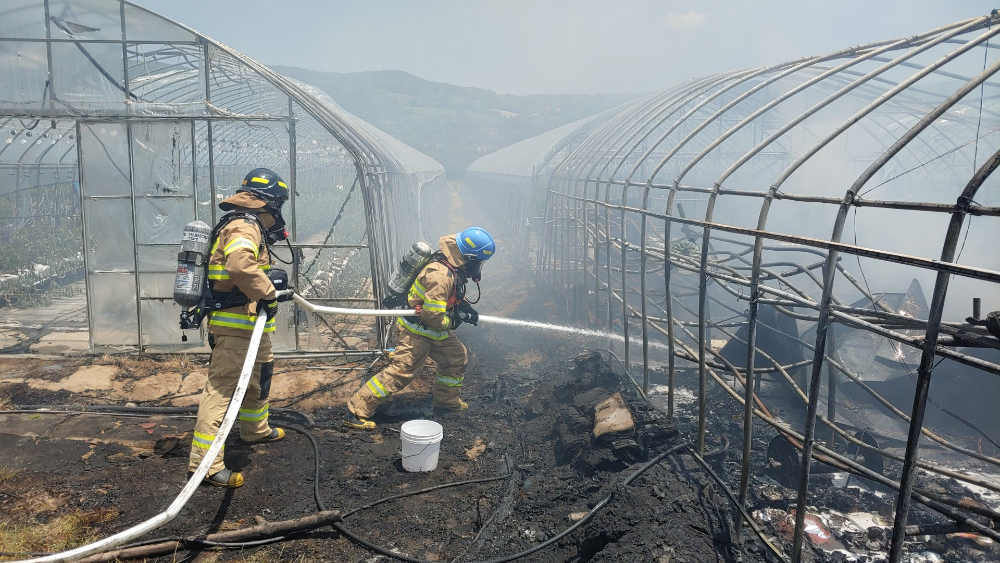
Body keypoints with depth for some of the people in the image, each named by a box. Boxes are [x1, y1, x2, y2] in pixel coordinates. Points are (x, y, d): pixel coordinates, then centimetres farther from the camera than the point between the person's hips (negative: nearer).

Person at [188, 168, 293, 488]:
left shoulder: (247, 227, 18)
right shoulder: (244, 227, -17)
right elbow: (241, 265, -36)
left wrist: (270, 279, 10)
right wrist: (268, 293, -25)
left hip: (249, 324, 11)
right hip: (235, 324, -11)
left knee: (260, 374, 26)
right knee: (222, 387, -10)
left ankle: (255, 429, 46)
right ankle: (204, 461, -7)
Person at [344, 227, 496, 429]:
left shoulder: (453, 267, -1)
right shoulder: (439, 275, -31)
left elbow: (453, 296, 18)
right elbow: (433, 317, -29)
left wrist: (465, 306, 0)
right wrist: (455, 320, -12)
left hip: (435, 329, 10)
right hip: (417, 331, -10)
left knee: (457, 356, 18)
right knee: (401, 371, -11)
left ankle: (447, 400, 36)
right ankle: (356, 413, -7)